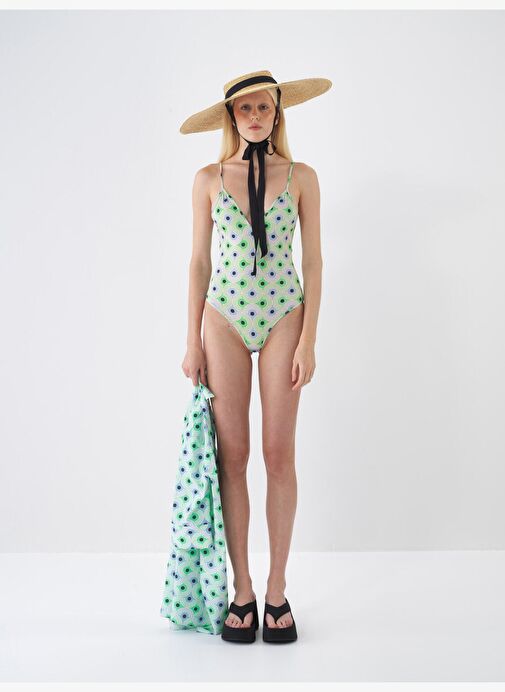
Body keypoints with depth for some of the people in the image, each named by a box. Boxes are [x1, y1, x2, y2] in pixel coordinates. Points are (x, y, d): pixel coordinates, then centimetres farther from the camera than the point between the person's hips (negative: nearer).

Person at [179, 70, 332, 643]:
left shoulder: (301, 177, 6)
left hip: (283, 316, 0)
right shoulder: (209, 179, 7)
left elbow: (312, 260, 3)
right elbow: (199, 261, 7)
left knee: (279, 454, 0)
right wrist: (193, 340, 2)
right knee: (232, 454, 0)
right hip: (224, 317, 1)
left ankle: (277, 590, 12)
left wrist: (308, 340, -5)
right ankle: (241, 591, 11)